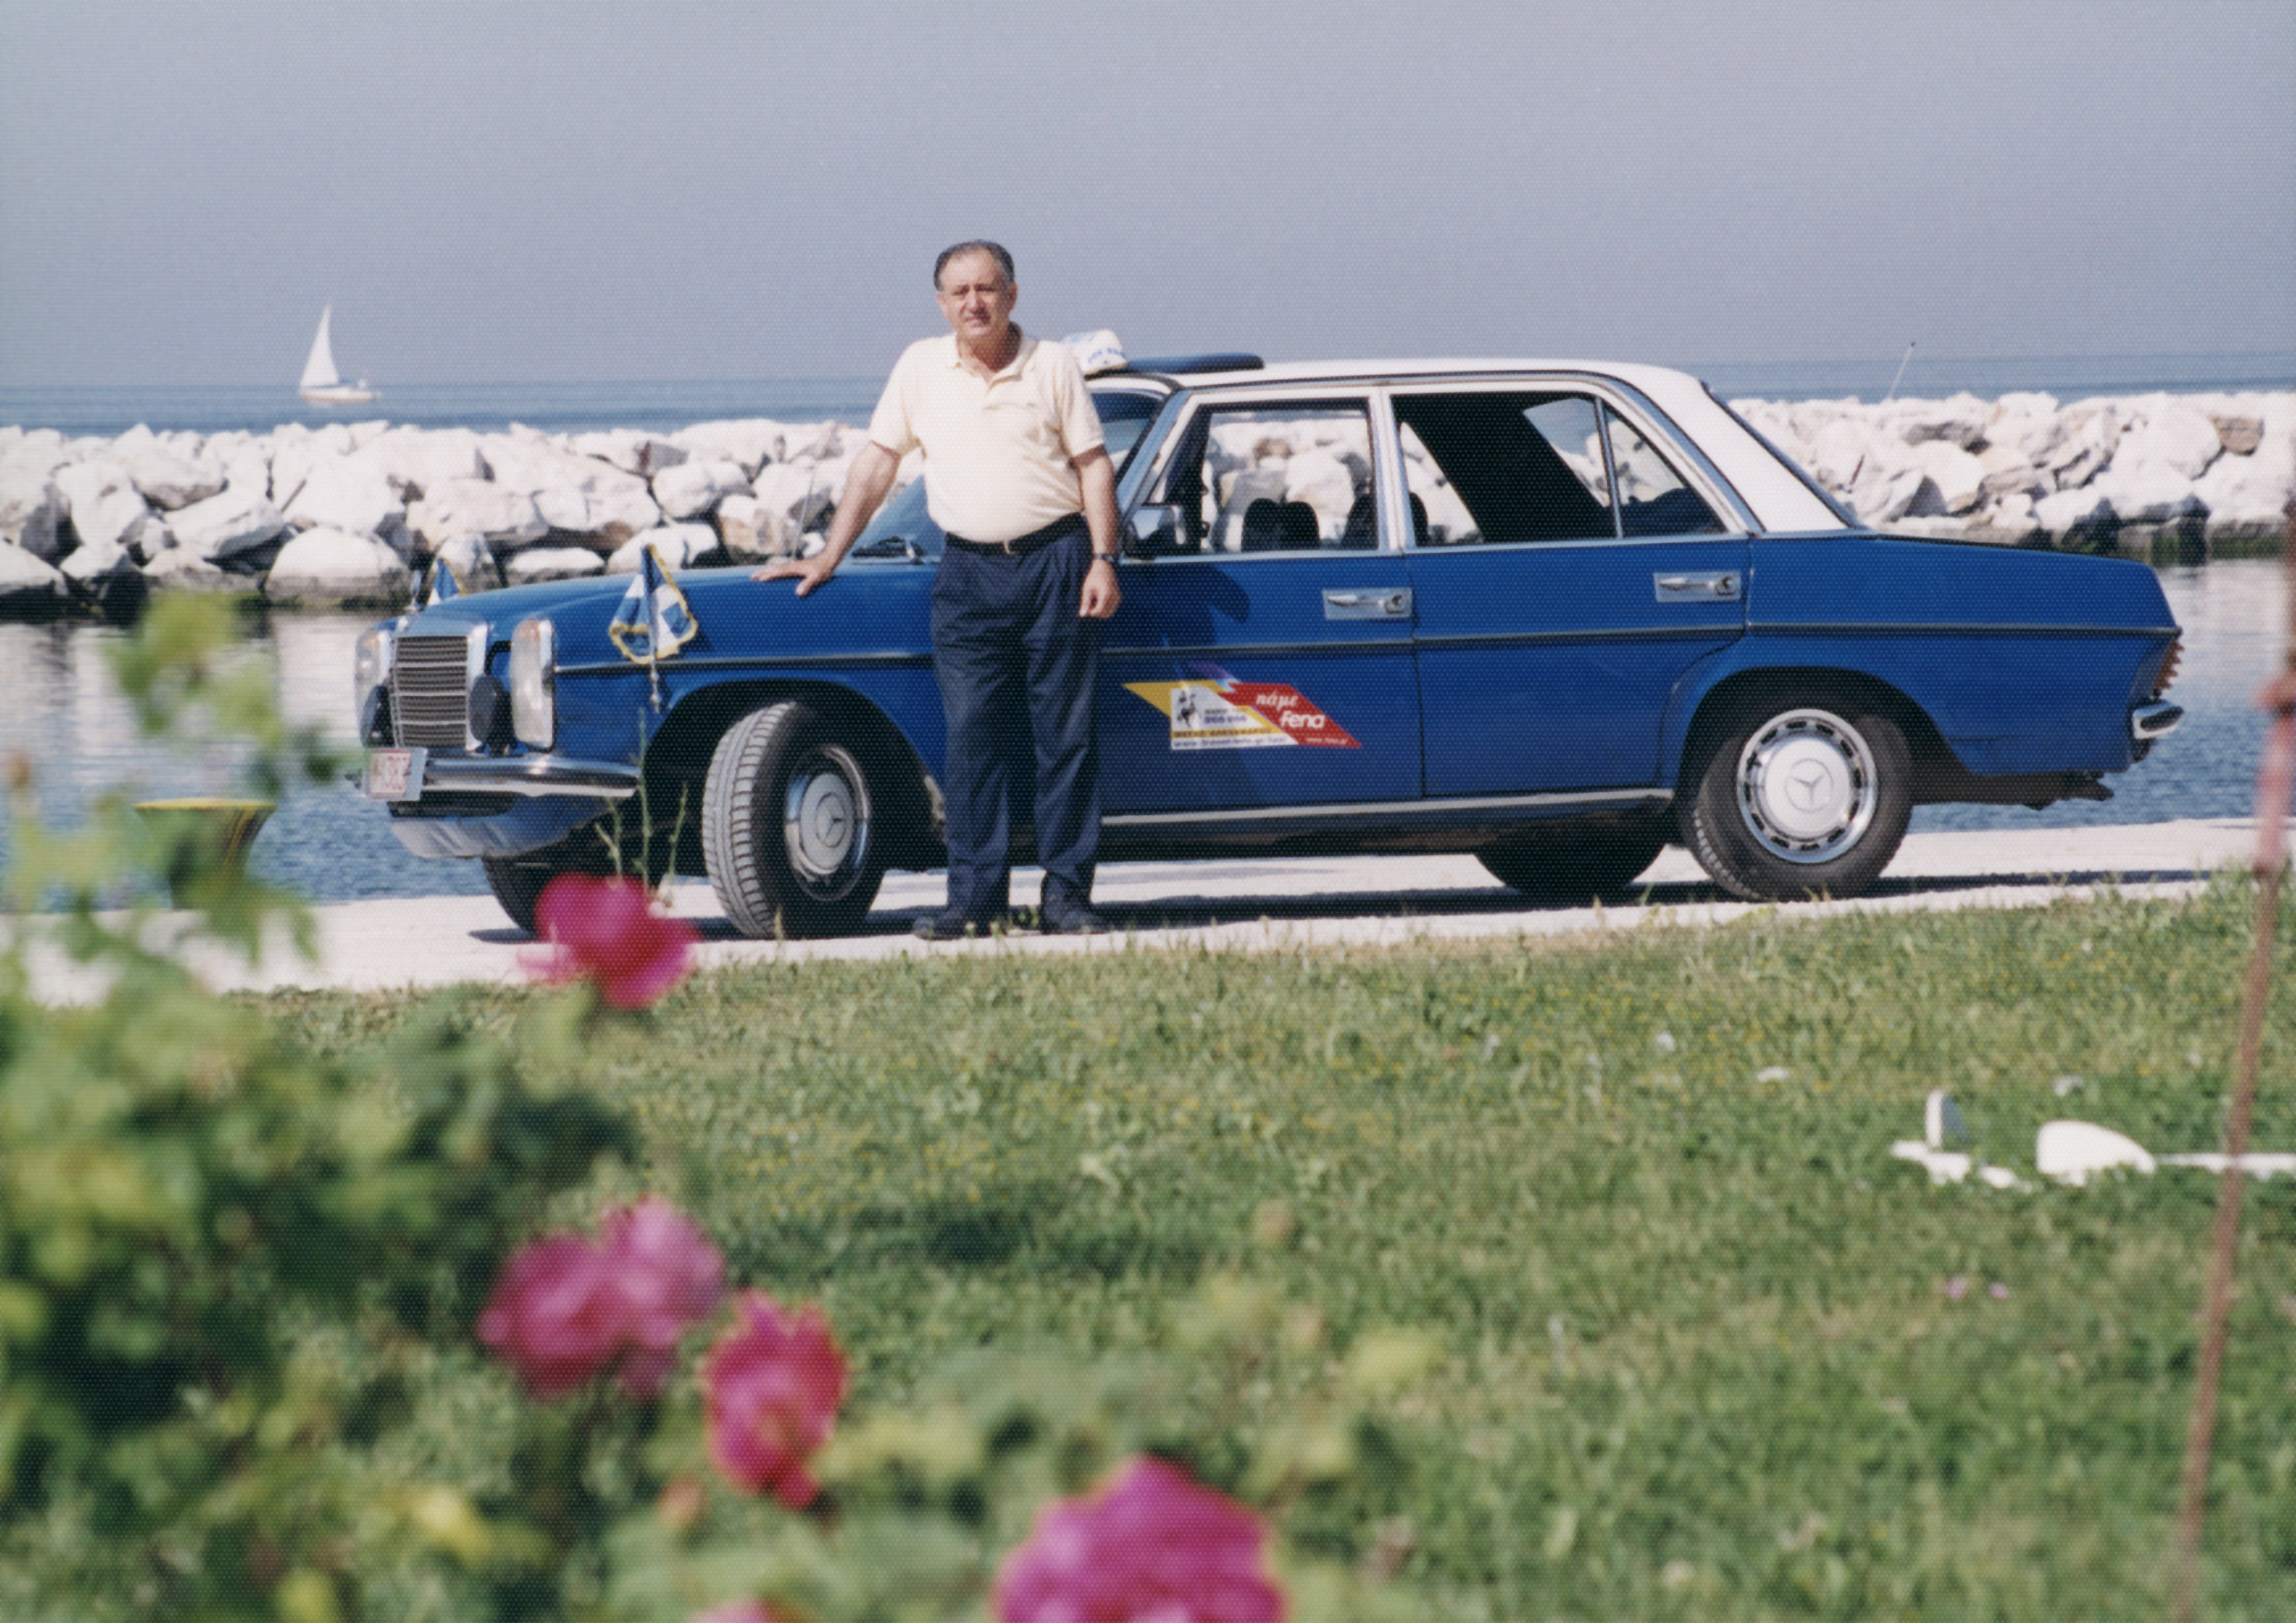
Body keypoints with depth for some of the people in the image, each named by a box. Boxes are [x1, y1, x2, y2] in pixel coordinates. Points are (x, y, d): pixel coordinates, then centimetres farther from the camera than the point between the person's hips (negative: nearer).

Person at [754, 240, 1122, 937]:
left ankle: (1066, 893, 2)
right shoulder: (921, 366, 8)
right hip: (969, 571, 2)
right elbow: (877, 462, 12)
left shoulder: (1053, 365, 3)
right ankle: (975, 896, -2)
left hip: (1056, 560, -2)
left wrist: (1103, 560, -6)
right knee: (972, 737, -4)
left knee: (1067, 734, -2)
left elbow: (1093, 463, 4)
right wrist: (828, 558, 9)